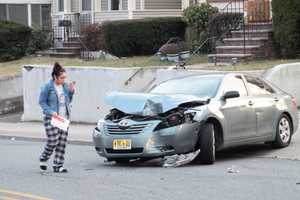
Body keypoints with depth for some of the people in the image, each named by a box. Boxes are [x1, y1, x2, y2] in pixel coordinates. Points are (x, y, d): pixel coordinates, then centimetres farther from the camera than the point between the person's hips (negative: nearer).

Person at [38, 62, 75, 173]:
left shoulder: (65, 86, 8)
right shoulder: (47, 87, -9)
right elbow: (42, 102, -6)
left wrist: (71, 92, 1)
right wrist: (51, 112, -18)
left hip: (64, 118, 5)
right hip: (51, 118, -5)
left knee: (62, 143, 1)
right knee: (53, 142, -8)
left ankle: (58, 166, 7)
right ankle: (43, 159, 18)